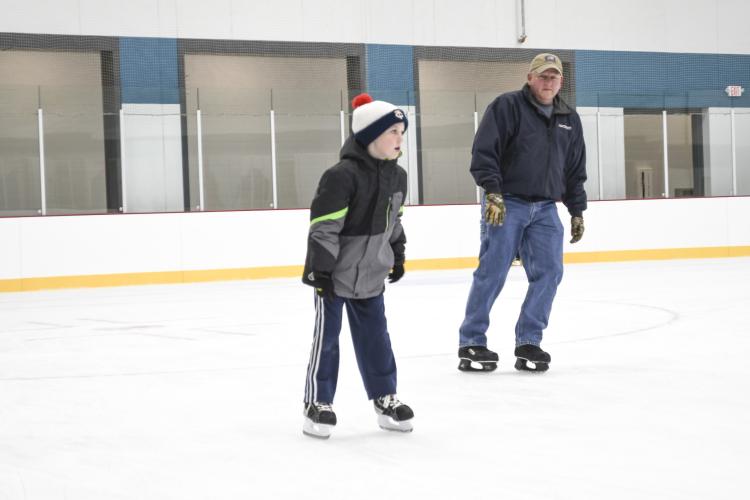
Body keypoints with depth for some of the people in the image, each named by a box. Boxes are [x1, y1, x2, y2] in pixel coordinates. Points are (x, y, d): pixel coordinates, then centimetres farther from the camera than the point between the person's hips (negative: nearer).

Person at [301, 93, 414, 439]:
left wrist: (397, 255, 21)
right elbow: (322, 226, -21)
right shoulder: (342, 176, -22)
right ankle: (317, 403, 12)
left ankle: (384, 398, 22)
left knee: (375, 335, 12)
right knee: (327, 335, 1)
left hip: (371, 273, 7)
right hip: (333, 273, -7)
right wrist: (321, 268, -21)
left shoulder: (397, 176, 4)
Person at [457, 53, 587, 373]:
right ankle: (471, 344, 2)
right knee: (492, 273, -8)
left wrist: (577, 211, 17)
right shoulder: (507, 106, -5)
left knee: (549, 272, -3)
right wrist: (492, 192, -19)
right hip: (505, 204, -6)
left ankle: (528, 343, 7)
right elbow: (483, 151, -11)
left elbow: (575, 170, 20)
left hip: (545, 209, 6)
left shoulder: (569, 120, 15)